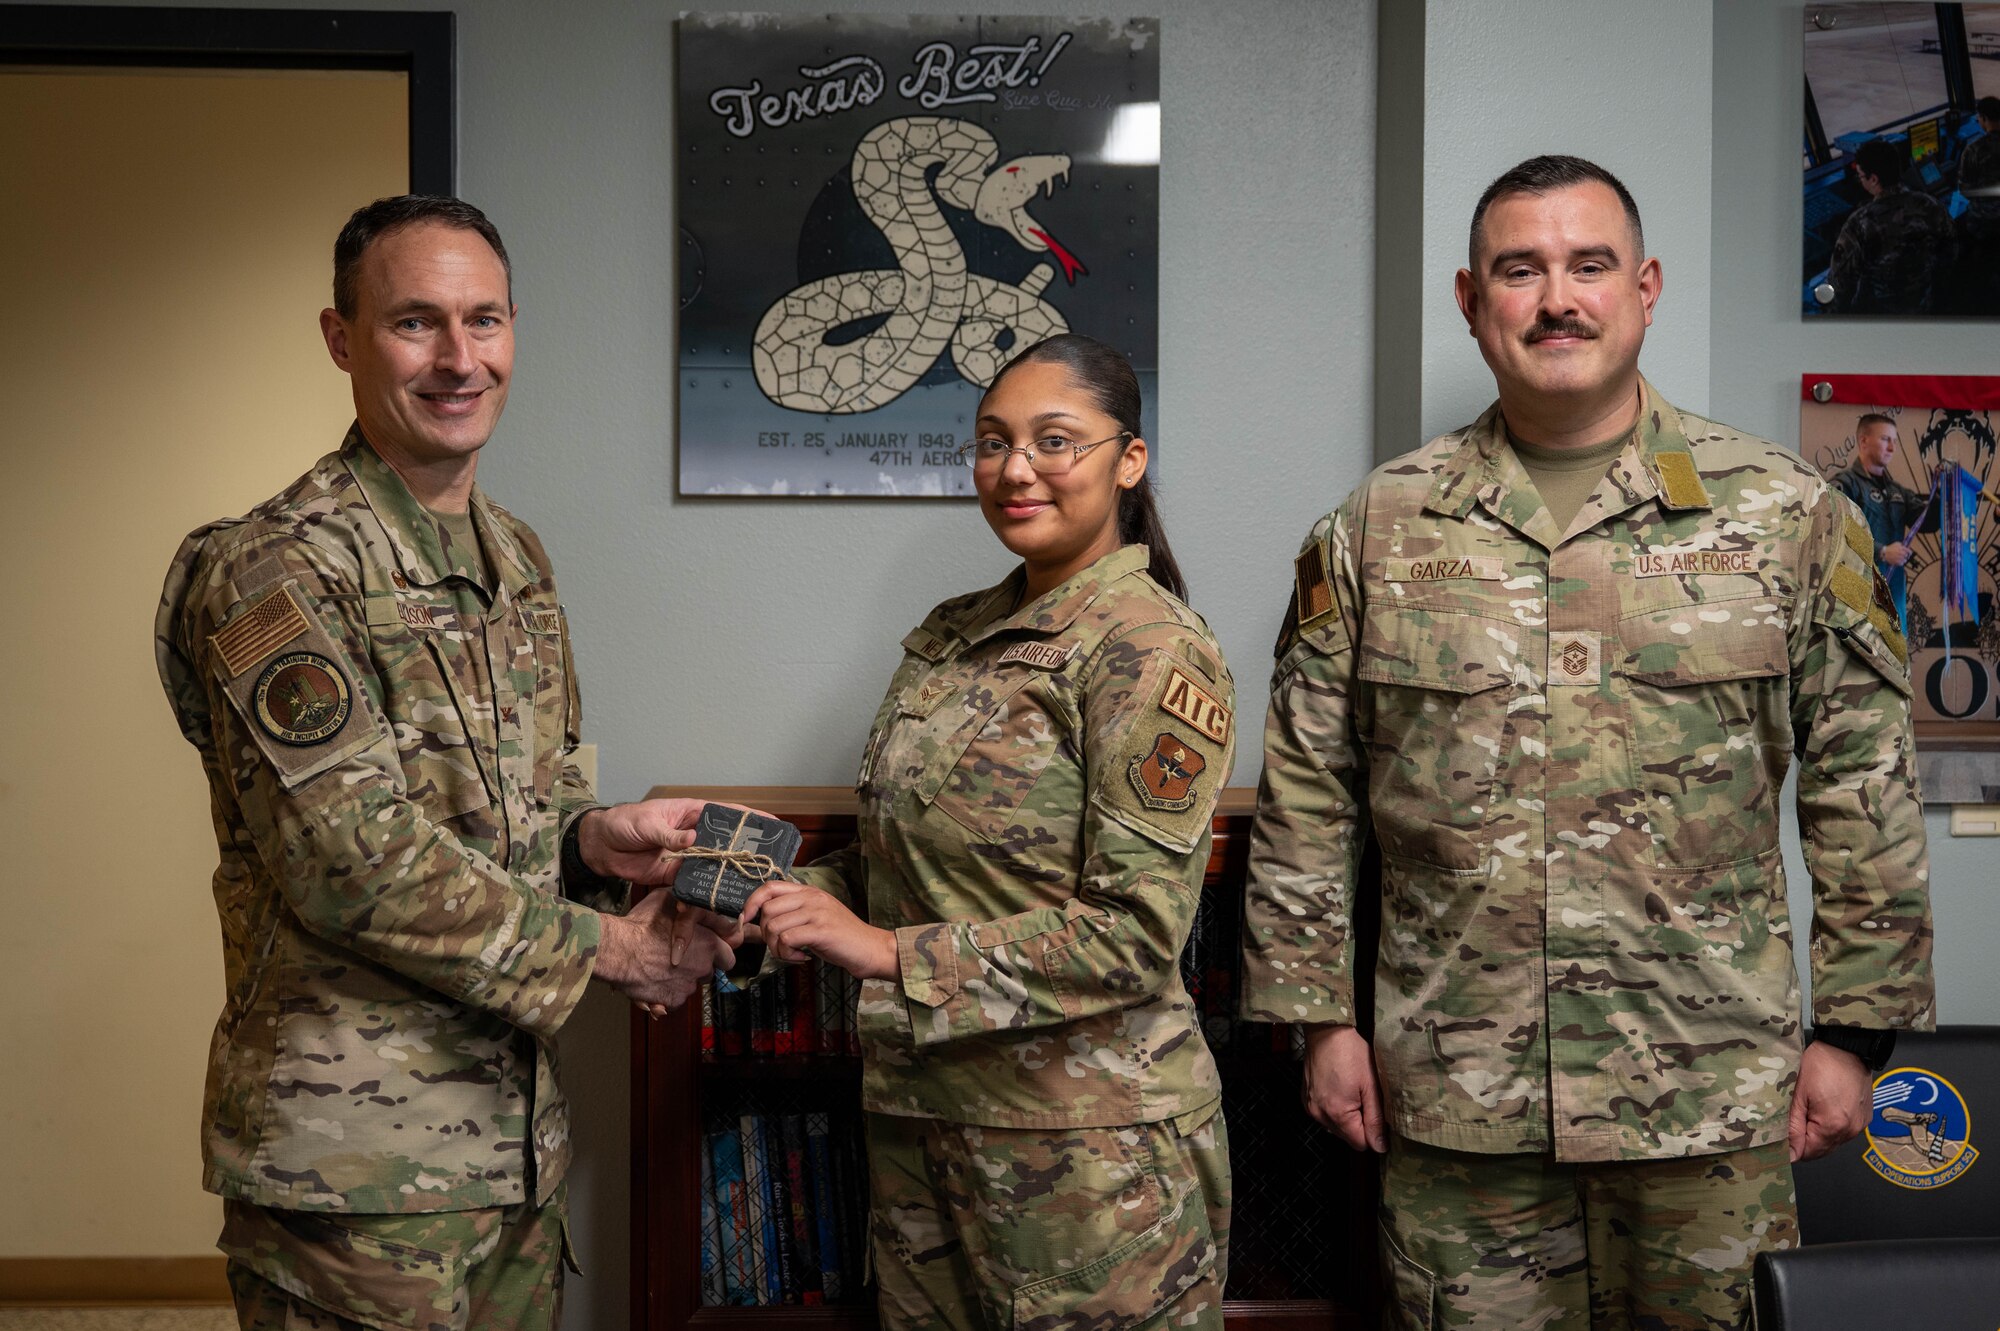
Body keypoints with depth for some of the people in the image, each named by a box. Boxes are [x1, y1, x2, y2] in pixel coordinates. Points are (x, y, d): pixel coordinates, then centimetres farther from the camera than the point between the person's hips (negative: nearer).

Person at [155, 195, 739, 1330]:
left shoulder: (516, 555, 12)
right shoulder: (273, 570, -15)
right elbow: (357, 864, -20)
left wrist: (598, 837, -3)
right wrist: (605, 945, -13)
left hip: (516, 1127, 8)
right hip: (355, 1147, -7)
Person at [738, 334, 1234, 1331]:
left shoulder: (1151, 652, -14)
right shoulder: (949, 636, 10)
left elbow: (1137, 933, -20)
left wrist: (889, 952, -22)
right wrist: (800, 893, 0)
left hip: (1085, 1142, -7)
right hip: (917, 1111, 7)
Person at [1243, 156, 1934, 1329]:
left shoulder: (1787, 513, 2)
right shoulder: (1375, 531, 4)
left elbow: (1867, 781, 3)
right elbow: (1307, 796, 6)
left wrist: (1857, 1028, 1)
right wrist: (1321, 1015, 3)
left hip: (1714, 1093, 0)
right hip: (1454, 1097, 1)